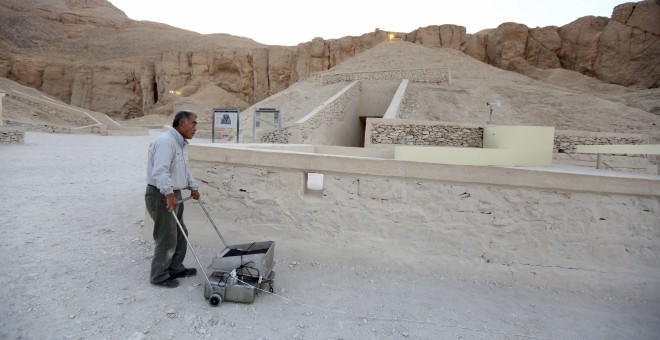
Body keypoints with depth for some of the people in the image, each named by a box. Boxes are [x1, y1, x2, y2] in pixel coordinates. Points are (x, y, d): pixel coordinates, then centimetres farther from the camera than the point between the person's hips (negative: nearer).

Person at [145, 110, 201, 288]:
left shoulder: (181, 143, 13)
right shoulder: (166, 141, -20)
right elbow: (160, 171, -32)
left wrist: (193, 186, 22)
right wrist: (169, 194, -38)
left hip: (174, 194, 10)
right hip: (161, 195, -10)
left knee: (180, 234, 17)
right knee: (167, 238, -2)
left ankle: (175, 269, 31)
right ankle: (159, 276, 13)